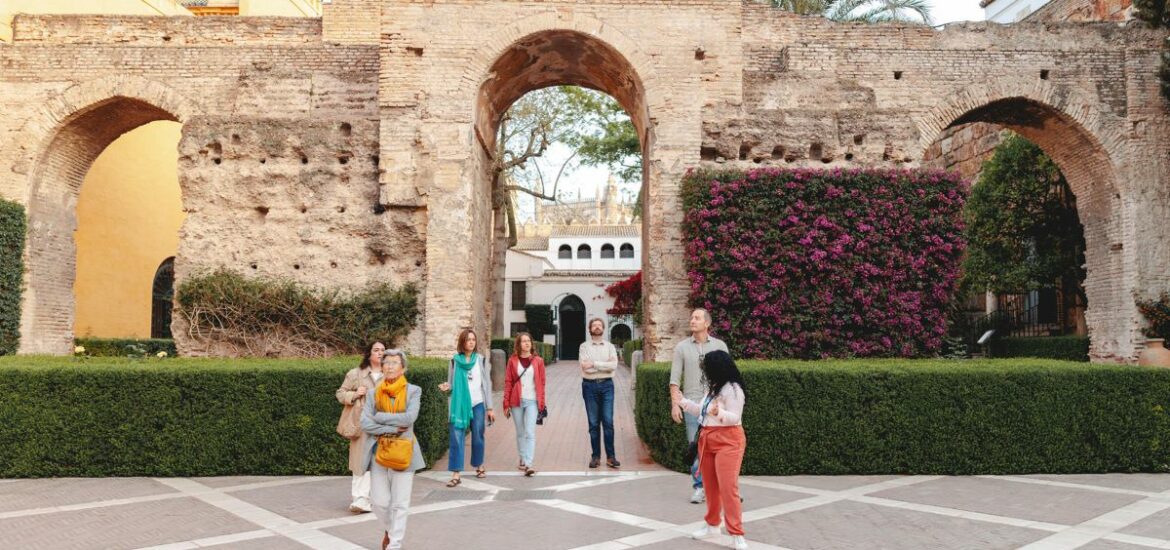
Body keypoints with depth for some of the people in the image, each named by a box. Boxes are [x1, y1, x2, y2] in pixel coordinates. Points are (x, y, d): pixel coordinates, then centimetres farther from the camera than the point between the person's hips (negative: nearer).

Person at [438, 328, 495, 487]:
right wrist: (447, 387, -17)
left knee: (478, 437, 10)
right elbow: (452, 384, 8)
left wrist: (489, 408, 3)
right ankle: (455, 474, -5)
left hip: (477, 404, 1)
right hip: (459, 405, 0)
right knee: (456, 439, -5)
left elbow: (487, 384, 5)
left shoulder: (481, 359, 3)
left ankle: (479, 466, 30)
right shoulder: (455, 361, 2)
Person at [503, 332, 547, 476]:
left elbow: (542, 383, 4)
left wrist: (542, 403, 1)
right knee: (520, 433, 11)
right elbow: (508, 382, 3)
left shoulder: (538, 361, 3)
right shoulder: (512, 360, 3)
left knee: (530, 433, -10)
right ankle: (522, 459, 24)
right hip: (516, 401, 1)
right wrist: (506, 403, 0)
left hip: (532, 401, -1)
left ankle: (528, 464, -14)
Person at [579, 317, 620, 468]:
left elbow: (614, 366, -8)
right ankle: (596, 456, 10)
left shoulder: (610, 346, 9)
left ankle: (610, 457, 1)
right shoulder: (584, 346, 5)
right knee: (593, 423, 3)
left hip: (606, 385, 1)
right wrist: (605, 365, -9)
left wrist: (594, 364, -12)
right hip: (590, 386, -1)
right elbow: (585, 368, -9)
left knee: (608, 422, -4)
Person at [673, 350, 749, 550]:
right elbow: (703, 411, 21)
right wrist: (684, 402, 20)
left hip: (728, 442, -9)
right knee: (710, 486, 16)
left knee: (728, 488, -12)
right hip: (707, 440, 9)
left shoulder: (733, 389, -16)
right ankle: (712, 524, 32)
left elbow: (734, 418, -20)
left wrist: (719, 413, -37)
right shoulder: (712, 387, 13)